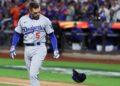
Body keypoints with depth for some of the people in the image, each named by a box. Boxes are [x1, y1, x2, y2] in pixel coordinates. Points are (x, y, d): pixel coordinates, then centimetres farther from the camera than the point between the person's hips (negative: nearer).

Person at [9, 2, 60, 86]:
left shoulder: (45, 20, -5)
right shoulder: (23, 19, 4)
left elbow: (52, 35, 1)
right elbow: (17, 34, 13)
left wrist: (55, 50, -8)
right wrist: (13, 47, 1)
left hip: (39, 48, -4)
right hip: (27, 49, 4)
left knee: (33, 74, -17)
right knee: (32, 75, 11)